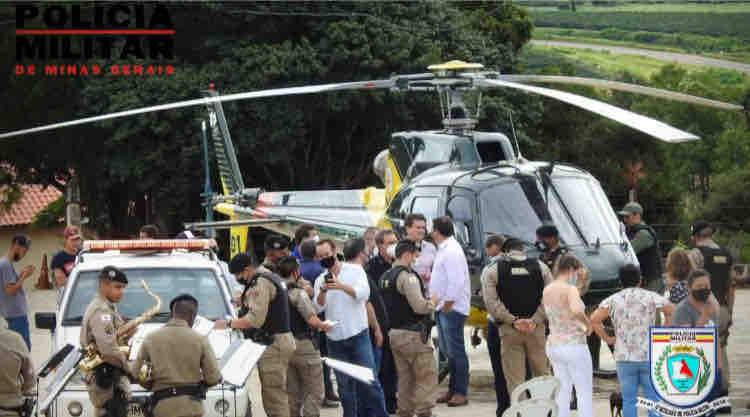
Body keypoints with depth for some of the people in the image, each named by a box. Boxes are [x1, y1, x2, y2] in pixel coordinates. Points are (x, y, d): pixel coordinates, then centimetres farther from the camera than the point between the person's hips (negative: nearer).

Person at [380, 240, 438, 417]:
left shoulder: (385, 277, 11)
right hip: (412, 334, -9)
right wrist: (432, 303, -3)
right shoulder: (408, 276, -16)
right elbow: (419, 306, -21)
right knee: (427, 376, -3)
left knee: (405, 376, 14)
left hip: (394, 333, 9)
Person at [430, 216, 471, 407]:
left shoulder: (451, 251, -17)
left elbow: (457, 282, -23)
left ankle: (461, 392, -2)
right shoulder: (444, 249, 14)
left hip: (452, 308, -10)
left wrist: (447, 305, -18)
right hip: (443, 307, 10)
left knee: (456, 351, -6)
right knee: (448, 350, 15)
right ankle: (453, 389, 22)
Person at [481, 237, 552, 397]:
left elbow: (491, 301, -8)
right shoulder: (540, 267, 7)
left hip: (509, 329, -1)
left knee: (514, 378, 2)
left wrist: (512, 321, -11)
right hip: (537, 328, 1)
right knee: (542, 374, 10)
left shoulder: (492, 270, 3)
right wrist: (535, 320, -8)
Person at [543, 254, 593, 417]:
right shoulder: (570, 289, -18)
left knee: (562, 391, 15)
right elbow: (576, 310, -39)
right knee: (585, 392, 2)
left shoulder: (547, 290, 6)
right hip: (574, 346, -7)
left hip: (554, 346, 7)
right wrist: (588, 324, -21)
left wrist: (578, 277, 27)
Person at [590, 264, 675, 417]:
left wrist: (606, 338, 4)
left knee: (628, 400, 4)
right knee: (653, 398, 4)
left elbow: (594, 319, -6)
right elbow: (672, 311, -4)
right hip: (649, 357, 0)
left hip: (624, 358, 0)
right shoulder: (651, 297, 2)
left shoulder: (613, 300, 3)